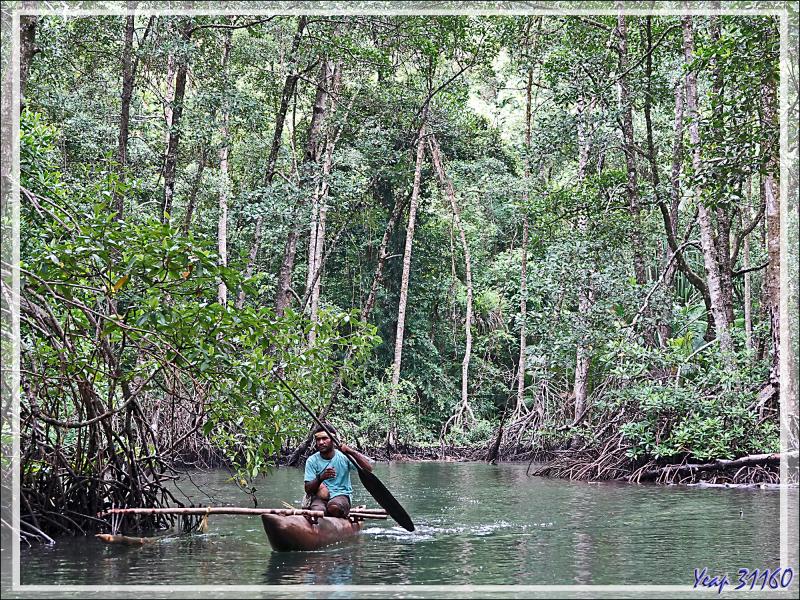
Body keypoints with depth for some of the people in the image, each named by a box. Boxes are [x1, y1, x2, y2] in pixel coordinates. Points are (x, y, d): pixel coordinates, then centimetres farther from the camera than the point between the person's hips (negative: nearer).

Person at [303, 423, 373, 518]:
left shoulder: (343, 457, -2)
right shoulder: (312, 461, 2)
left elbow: (368, 469, -13)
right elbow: (308, 489, -5)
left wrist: (351, 452, -24)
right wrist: (321, 478, -26)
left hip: (341, 495, 0)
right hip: (320, 497, 0)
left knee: (334, 507, -36)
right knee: (318, 510, -36)